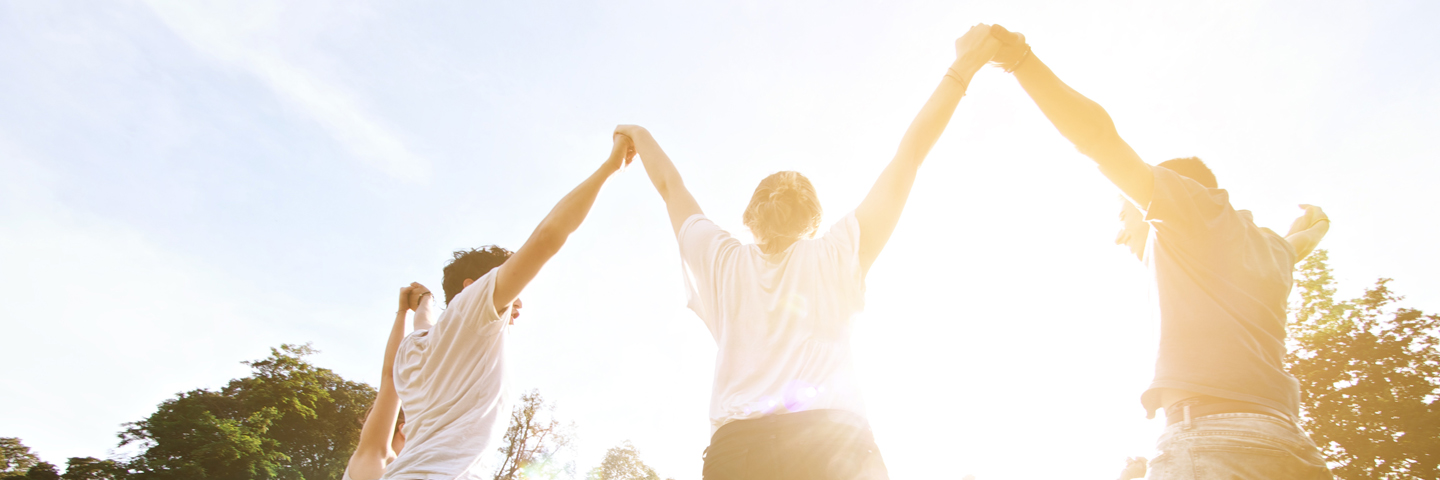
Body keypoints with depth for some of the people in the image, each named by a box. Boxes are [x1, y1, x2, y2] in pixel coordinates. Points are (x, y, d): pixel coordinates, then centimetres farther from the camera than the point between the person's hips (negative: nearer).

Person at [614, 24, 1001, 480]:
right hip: (833, 442, -1)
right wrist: (962, 68, 23)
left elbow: (670, 186, 35)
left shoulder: (725, 262, 19)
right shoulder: (835, 254, 15)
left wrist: (640, 137, 51)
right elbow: (910, 155, 18)